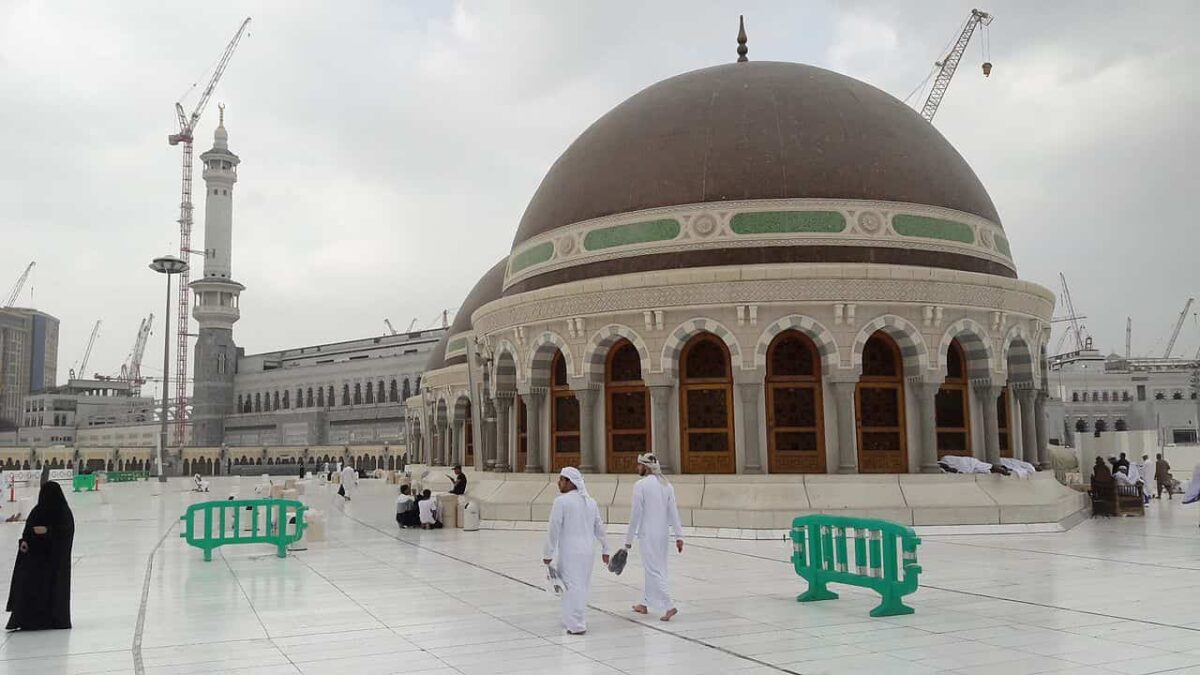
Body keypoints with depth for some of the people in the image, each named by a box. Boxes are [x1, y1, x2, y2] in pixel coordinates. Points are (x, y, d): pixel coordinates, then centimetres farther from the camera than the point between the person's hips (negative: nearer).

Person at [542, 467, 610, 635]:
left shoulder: (561, 501, -10)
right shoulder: (591, 502, 10)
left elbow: (554, 529, -11)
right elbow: (599, 527, 14)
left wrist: (548, 553, -5)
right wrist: (605, 549, 22)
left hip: (569, 552, -6)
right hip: (588, 551, 6)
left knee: (572, 586, -2)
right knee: (583, 586, 14)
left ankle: (576, 625, -1)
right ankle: (577, 620, 24)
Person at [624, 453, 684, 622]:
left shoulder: (640, 485, -12)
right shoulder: (666, 484, 6)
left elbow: (636, 513, -12)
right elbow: (673, 512, 4)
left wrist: (629, 538, -6)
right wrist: (679, 535, 6)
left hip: (648, 534, -7)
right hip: (663, 533, 7)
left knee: (654, 570, -2)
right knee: (653, 568, 17)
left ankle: (669, 606, -10)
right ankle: (645, 604, 27)